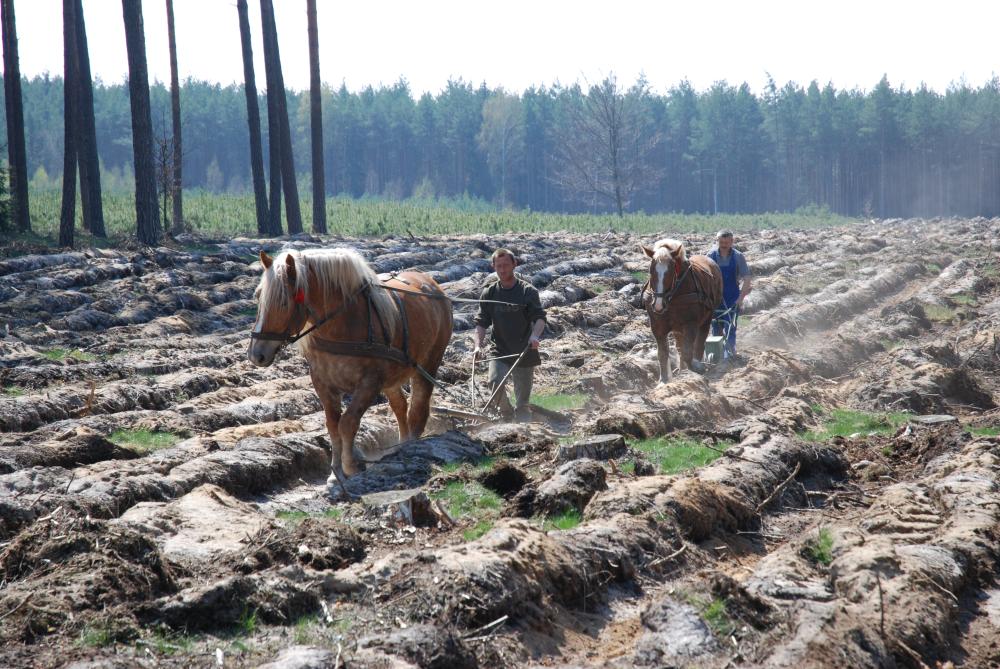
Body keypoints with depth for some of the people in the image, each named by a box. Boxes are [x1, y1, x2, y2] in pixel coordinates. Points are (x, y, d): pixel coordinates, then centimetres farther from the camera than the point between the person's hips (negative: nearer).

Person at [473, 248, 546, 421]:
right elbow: (481, 322, 2)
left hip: (525, 352, -1)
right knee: (495, 382, -22)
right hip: (500, 352, 1)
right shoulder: (489, 293, 4)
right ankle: (507, 414, 2)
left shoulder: (528, 291, -4)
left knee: (523, 400, 2)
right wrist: (478, 346, -14)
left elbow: (540, 317, -13)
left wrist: (535, 335, -34)